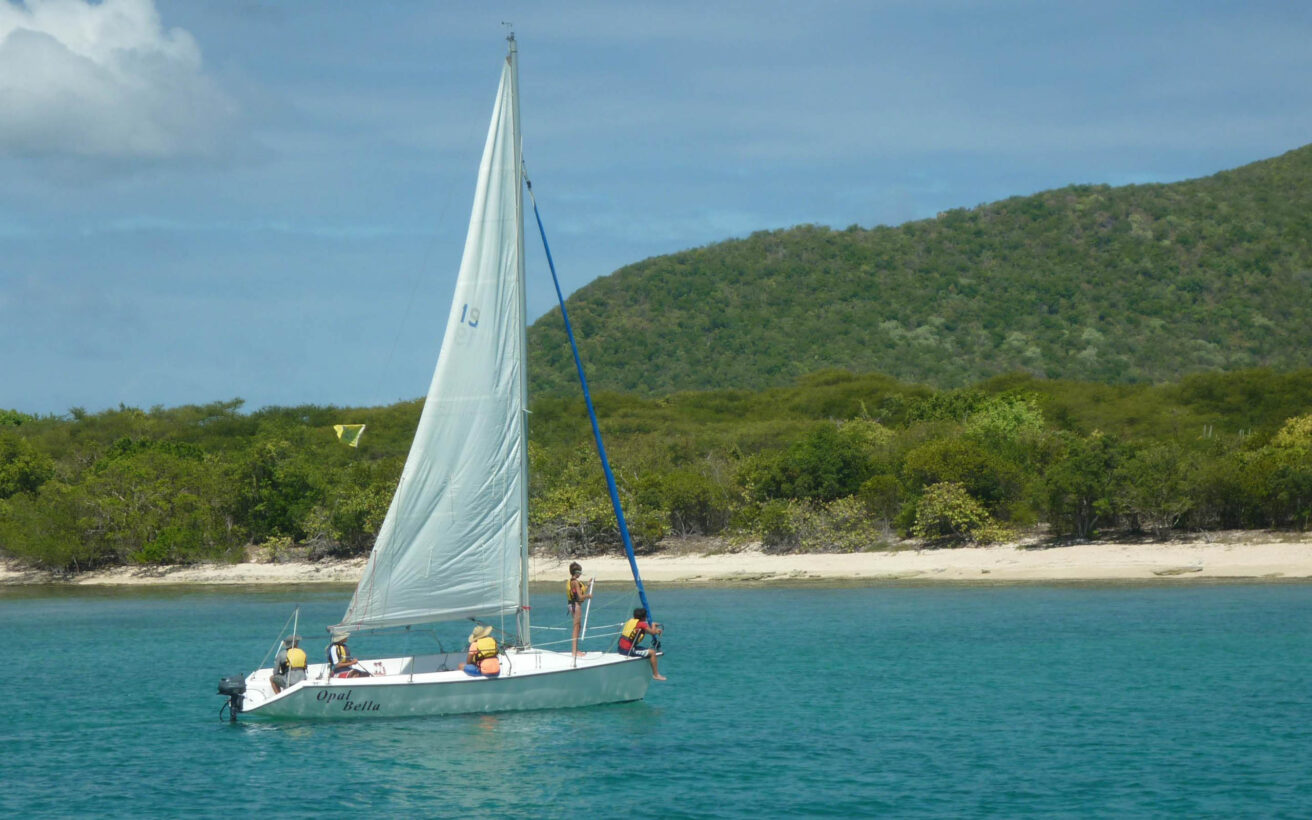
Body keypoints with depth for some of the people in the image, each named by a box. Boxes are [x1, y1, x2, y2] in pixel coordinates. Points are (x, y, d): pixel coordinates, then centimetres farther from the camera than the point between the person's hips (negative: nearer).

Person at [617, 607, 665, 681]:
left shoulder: (631, 620, 14)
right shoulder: (642, 624, -10)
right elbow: (653, 632, -8)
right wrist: (653, 626, 12)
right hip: (629, 651, -9)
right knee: (652, 652, -2)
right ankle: (656, 675, 4)